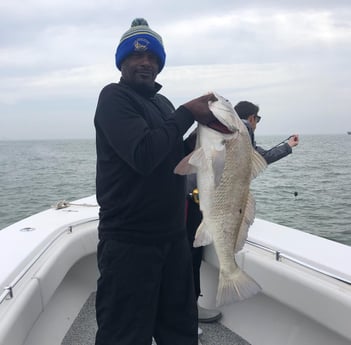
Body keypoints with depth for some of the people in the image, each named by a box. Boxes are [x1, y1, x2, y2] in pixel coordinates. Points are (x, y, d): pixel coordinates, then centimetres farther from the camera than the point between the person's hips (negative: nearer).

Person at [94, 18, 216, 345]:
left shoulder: (162, 103, 15)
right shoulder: (114, 97, -9)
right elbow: (143, 155, -24)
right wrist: (187, 114, -15)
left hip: (173, 236, 8)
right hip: (129, 242, -7)